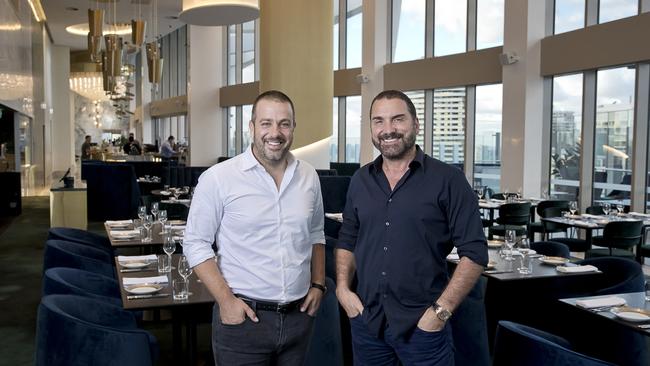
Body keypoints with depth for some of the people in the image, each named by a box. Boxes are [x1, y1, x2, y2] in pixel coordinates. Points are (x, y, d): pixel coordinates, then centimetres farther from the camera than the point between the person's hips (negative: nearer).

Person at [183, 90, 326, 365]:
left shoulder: (309, 177, 4)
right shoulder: (218, 178, -10)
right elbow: (196, 243, -7)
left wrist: (318, 284, 7)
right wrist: (226, 300, -12)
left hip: (299, 315, 4)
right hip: (243, 316, -4)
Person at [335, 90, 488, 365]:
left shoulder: (448, 180, -8)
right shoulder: (360, 180, 7)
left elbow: (474, 253, -9)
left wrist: (441, 311, -14)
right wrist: (343, 288, 2)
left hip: (422, 325, -4)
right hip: (366, 321, 4)